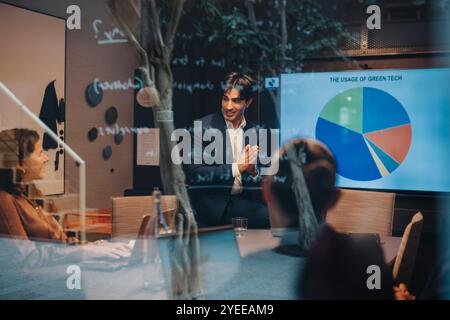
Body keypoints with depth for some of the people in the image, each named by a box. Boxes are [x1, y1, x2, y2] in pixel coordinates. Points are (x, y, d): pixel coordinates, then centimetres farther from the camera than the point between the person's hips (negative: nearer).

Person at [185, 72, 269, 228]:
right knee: (269, 217, -26)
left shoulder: (253, 132, 10)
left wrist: (253, 172, -11)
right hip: (210, 202, -5)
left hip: (241, 201, 5)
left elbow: (257, 185, 14)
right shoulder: (203, 126, -4)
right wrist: (237, 168, -19)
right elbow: (193, 174, -13)